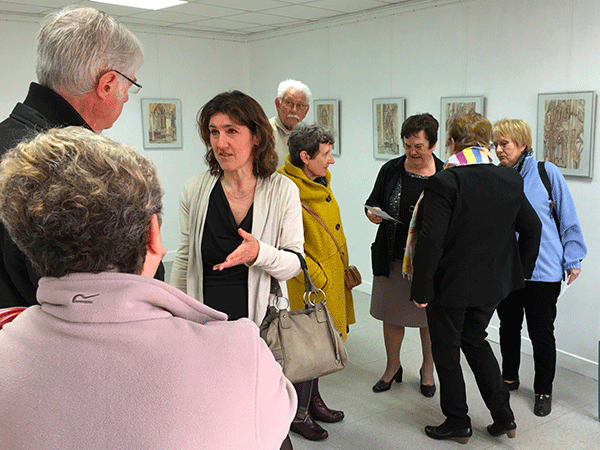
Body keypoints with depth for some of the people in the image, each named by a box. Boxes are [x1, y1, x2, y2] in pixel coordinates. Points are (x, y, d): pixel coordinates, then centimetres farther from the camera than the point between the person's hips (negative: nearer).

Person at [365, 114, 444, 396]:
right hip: (392, 256, 2)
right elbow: (373, 201, 11)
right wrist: (372, 212, -11)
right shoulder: (391, 170, 2)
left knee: (429, 316, 11)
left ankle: (427, 369, 35)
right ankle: (393, 367, 34)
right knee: (391, 314, 12)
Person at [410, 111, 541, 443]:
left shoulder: (443, 183, -20)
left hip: (450, 285, -6)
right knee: (476, 341, 26)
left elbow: (430, 242, -23)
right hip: (492, 283, 6)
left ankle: (457, 423, 27)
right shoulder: (510, 181, 0)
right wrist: (520, 273, 18)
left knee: (446, 351, 13)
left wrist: (421, 289, -14)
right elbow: (532, 229, 8)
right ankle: (503, 416, 28)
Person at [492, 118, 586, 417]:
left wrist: (572, 259, -1)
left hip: (543, 271, -3)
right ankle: (509, 378, 37)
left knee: (541, 333, 6)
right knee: (508, 327, 17)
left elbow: (567, 218, -1)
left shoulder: (547, 173, -7)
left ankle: (544, 390, 25)